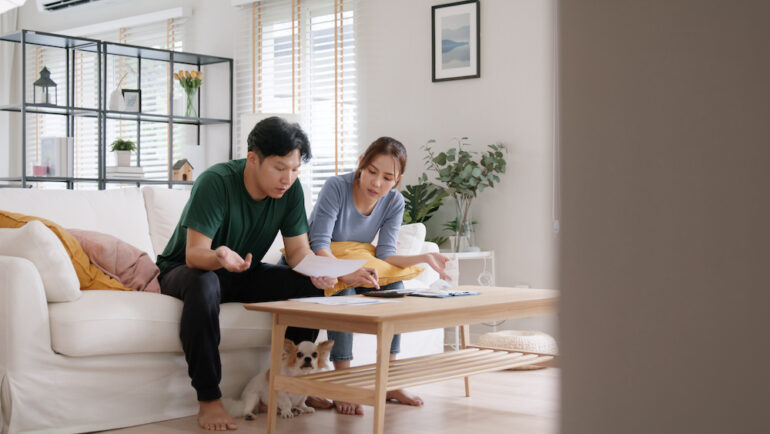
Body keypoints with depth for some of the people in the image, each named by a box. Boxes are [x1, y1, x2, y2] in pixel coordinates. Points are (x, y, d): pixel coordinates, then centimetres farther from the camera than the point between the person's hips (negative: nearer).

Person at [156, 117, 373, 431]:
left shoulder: (290, 190, -10)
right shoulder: (216, 182, -27)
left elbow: (298, 249, -8)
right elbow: (194, 253, -32)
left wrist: (316, 271, -32)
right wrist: (220, 257, -56)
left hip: (243, 274, 5)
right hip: (185, 269, -5)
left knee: (311, 287, -18)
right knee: (203, 285, -41)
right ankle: (209, 399, -32)